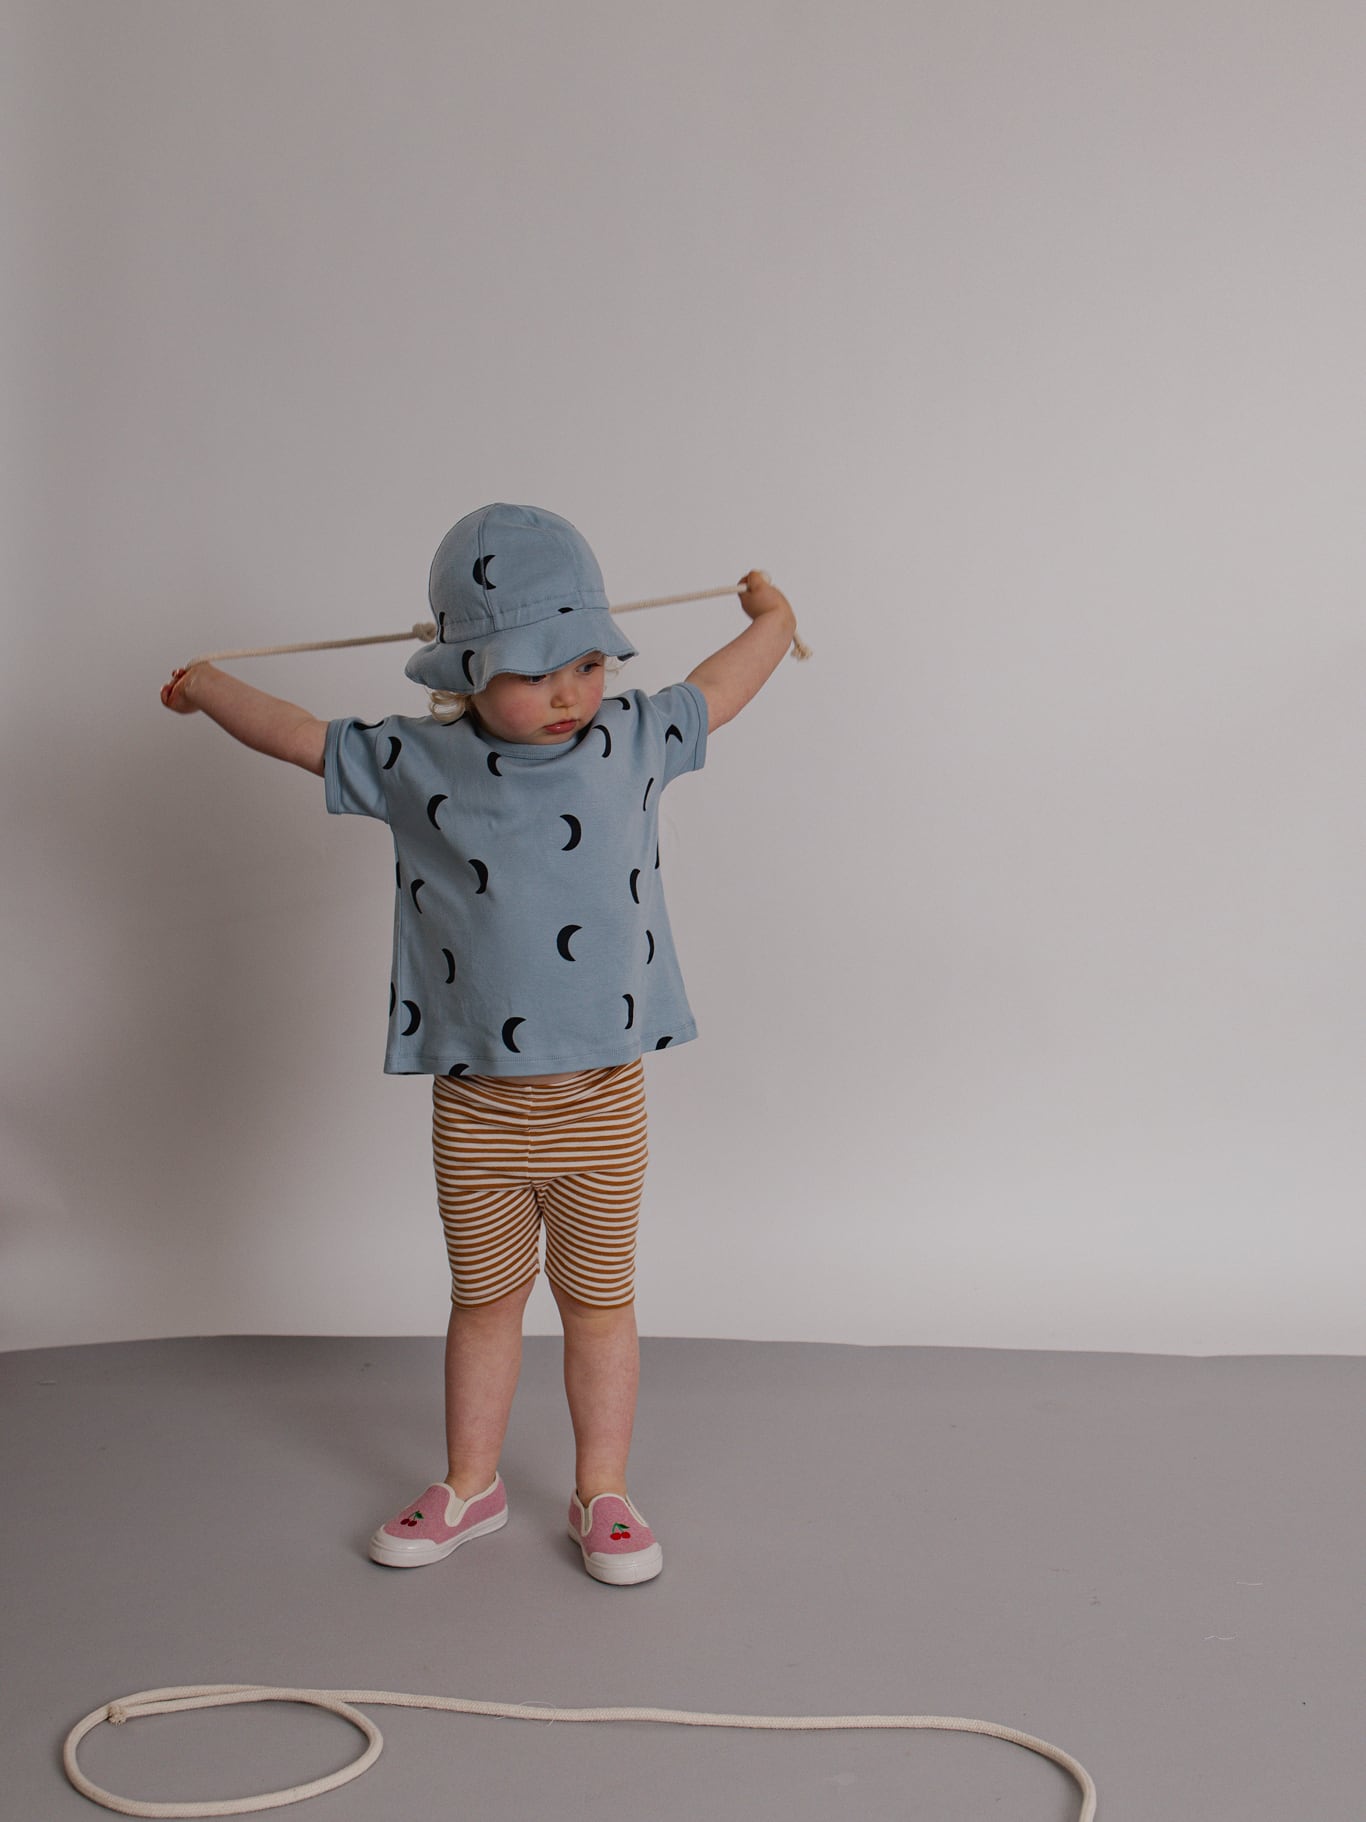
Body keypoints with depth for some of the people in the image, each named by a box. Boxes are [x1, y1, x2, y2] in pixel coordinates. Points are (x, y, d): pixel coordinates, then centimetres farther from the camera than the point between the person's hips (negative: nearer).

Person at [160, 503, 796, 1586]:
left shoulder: (632, 740, -1)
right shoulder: (414, 763, -3)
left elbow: (721, 688, 19)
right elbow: (296, 734, 13)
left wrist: (770, 620, 32)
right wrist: (208, 687, 24)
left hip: (601, 1099, 0)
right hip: (476, 1102, 0)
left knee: (600, 1299, 12)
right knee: (484, 1298, 16)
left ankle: (603, 1493, 28)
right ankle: (469, 1486, 34)